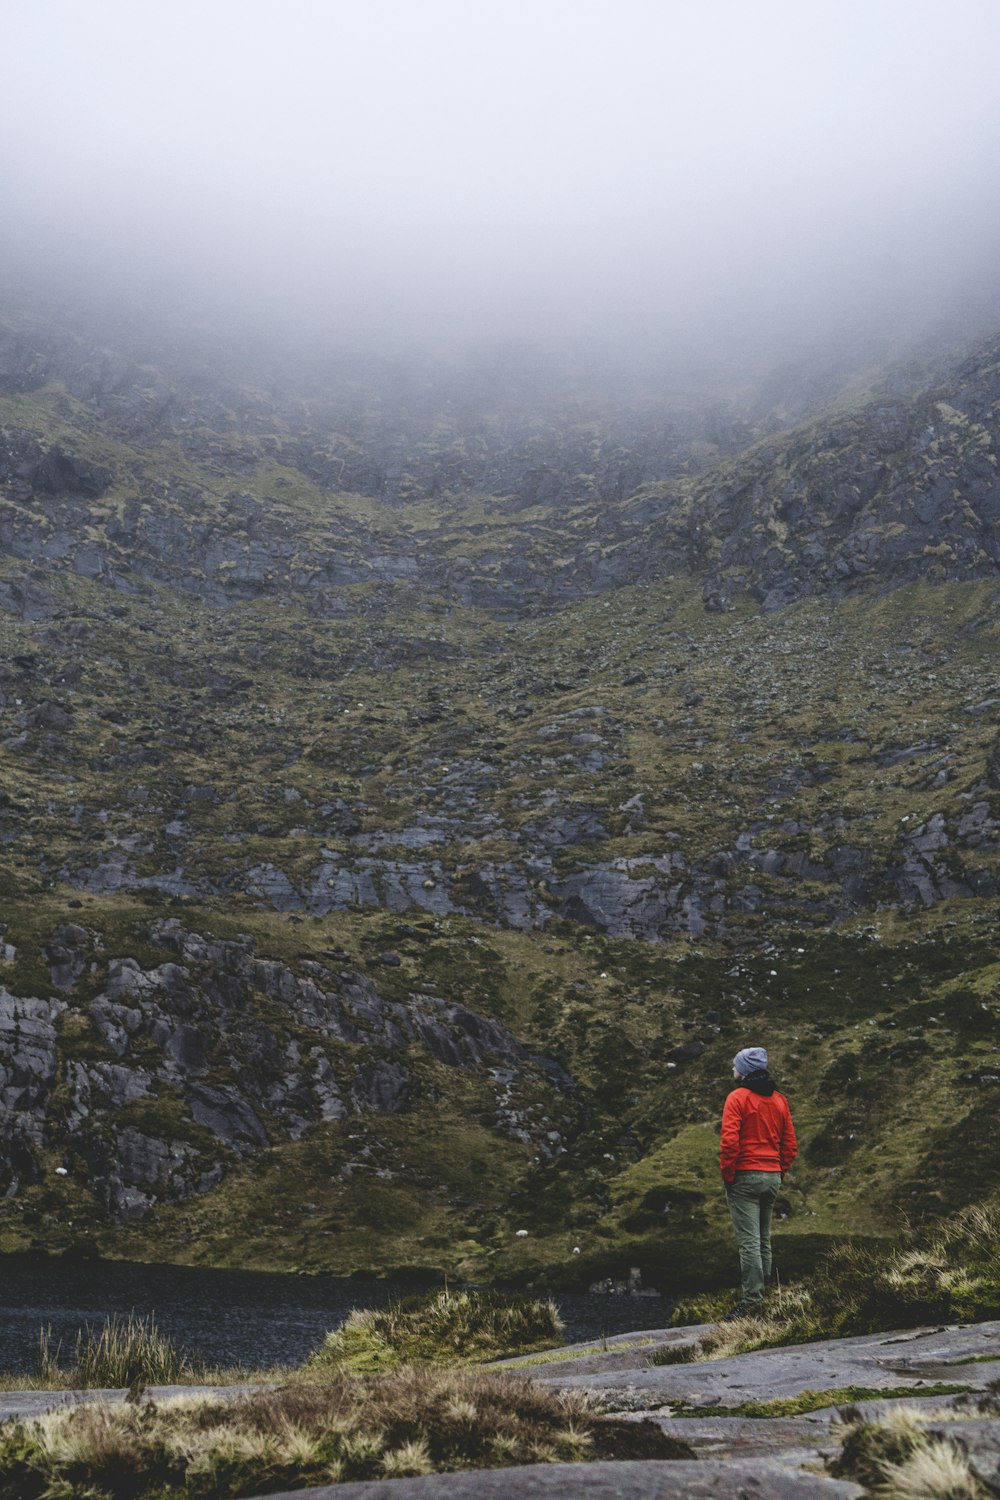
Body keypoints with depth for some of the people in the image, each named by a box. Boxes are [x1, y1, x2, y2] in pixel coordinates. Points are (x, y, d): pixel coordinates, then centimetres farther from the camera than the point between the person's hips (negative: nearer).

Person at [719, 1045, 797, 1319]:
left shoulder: (737, 1097, -10)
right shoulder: (779, 1100, 9)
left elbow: (729, 1142, -17)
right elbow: (791, 1144, 10)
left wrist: (727, 1174, -7)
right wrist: (779, 1171, 16)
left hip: (745, 1176, -7)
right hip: (772, 1178, 7)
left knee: (748, 1241, -8)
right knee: (764, 1239, 16)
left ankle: (751, 1298, -12)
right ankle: (762, 1289, 22)